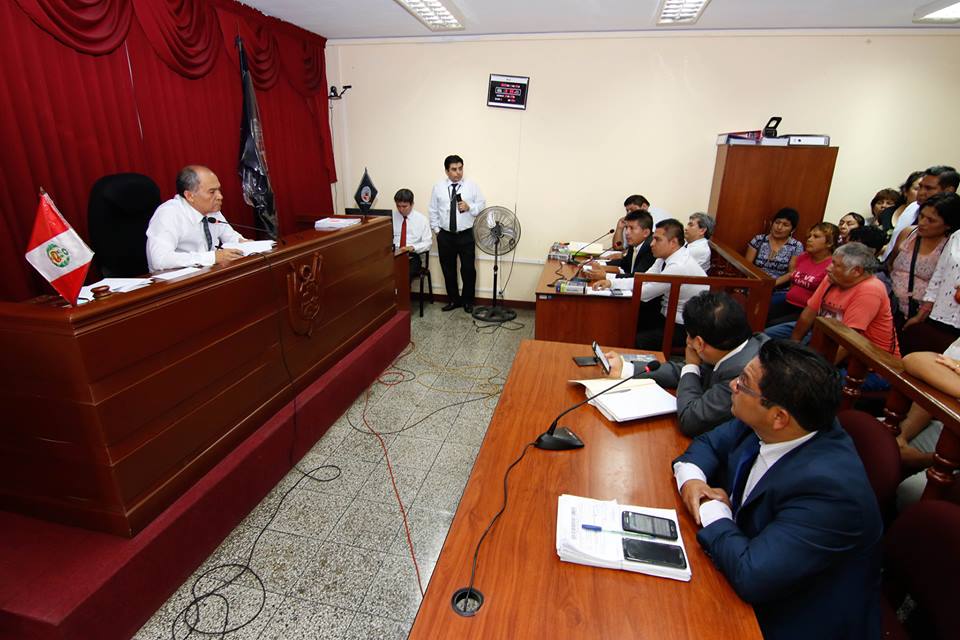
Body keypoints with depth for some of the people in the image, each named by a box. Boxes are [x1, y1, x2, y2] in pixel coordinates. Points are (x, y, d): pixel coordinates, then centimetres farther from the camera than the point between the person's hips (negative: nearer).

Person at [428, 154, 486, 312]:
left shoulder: (472, 185, -2)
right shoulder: (438, 187, 2)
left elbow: (482, 206, -1)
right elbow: (433, 210, 7)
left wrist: (469, 207, -18)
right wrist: (436, 229, 2)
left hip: (466, 235, -2)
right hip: (445, 235, 2)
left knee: (468, 269, 3)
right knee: (448, 269, 11)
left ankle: (468, 300, 22)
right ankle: (453, 299, 28)